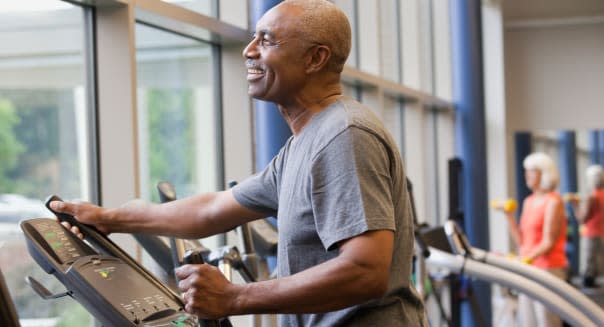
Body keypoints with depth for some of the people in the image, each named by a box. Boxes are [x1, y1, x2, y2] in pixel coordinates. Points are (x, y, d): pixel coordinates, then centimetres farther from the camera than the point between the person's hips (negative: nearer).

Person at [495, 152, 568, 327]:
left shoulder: (553, 202, -7)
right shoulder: (528, 202, 15)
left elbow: (549, 242, -13)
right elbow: (521, 241, 11)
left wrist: (527, 258, -27)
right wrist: (509, 215, 3)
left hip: (548, 268, -8)